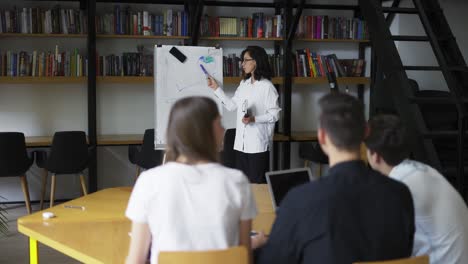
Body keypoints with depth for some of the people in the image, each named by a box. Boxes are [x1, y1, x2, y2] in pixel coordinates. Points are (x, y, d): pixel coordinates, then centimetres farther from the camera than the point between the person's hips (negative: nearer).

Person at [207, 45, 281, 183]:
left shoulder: (267, 87, -8)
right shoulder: (243, 84, 14)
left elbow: (274, 115, -9)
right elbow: (232, 105, 17)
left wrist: (254, 119, -21)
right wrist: (216, 88, 15)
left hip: (258, 144, -7)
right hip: (241, 142, 7)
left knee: (257, 183, -4)